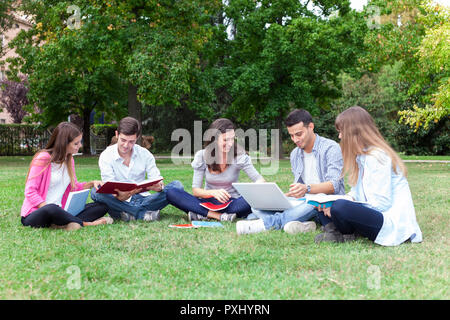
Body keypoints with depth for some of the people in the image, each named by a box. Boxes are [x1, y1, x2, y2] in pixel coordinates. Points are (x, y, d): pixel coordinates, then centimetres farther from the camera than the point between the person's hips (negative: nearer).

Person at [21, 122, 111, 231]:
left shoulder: (69, 160, 12)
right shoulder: (43, 158, -11)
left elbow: (74, 187, 22)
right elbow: (30, 191, -14)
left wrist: (91, 184, 3)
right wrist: (48, 207, -26)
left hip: (59, 211, 7)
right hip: (34, 214, -7)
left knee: (102, 206, -8)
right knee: (52, 209, -44)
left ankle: (62, 225, -28)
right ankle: (86, 223, -20)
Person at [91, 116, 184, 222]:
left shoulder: (145, 154, 3)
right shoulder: (106, 156, -5)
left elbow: (156, 181, -2)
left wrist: (159, 186, -29)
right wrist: (119, 196, -38)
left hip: (142, 199, 2)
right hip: (120, 202, -2)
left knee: (177, 185, -19)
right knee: (96, 192, -32)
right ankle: (143, 214, -29)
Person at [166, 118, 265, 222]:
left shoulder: (239, 156, -8)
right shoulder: (202, 156, -6)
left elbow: (259, 179, -12)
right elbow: (195, 191, -8)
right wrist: (213, 192, -30)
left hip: (232, 203, -1)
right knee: (171, 194, -23)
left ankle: (203, 214, -28)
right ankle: (219, 216, -30)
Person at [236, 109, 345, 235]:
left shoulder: (331, 148, -8)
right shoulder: (295, 154, 15)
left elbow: (334, 185, -20)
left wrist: (307, 188, -38)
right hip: (303, 202, 6)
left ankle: (267, 223, -37)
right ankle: (303, 225, -37)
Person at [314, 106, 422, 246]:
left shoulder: (376, 157, -17)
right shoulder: (361, 156, 14)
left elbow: (381, 204, -22)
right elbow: (356, 194, 14)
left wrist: (336, 207, -19)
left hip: (392, 224, -10)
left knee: (340, 207, -33)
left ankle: (347, 235, -4)